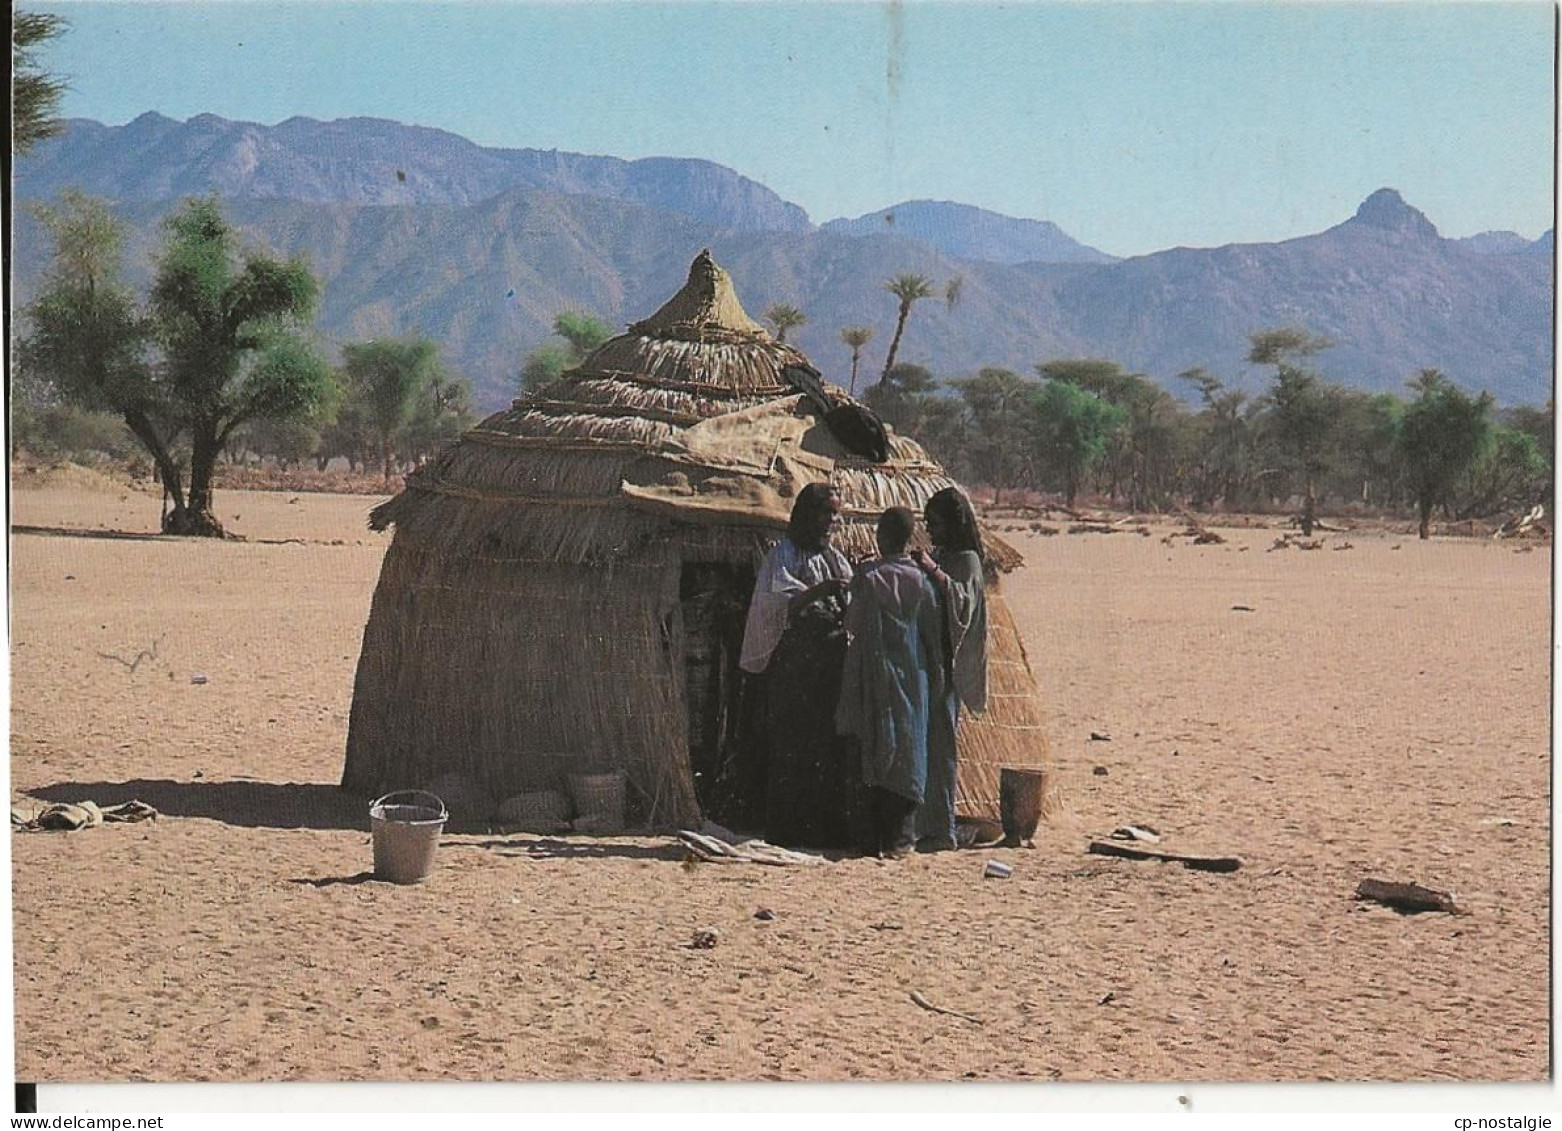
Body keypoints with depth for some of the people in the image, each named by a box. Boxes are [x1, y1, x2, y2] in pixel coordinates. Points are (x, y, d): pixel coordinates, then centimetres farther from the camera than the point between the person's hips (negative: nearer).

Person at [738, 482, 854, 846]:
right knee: (795, 748, -8)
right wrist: (820, 591, -30)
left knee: (830, 745, 4)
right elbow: (779, 603, -16)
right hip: (795, 663, -6)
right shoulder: (784, 553, -1)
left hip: (831, 664, 6)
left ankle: (827, 825, 7)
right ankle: (791, 827, -5)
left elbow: (852, 607, 17)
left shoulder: (835, 558, 20)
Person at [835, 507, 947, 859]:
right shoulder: (920, 580, 0)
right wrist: (936, 680, 13)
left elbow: (852, 625, -5)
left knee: (876, 751, 3)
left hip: (877, 678, -3)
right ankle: (903, 834, 7)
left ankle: (881, 835, 3)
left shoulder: (868, 578, -11)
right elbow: (934, 634, 5)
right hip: (912, 678, 3)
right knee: (907, 751, 7)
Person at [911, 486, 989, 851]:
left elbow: (963, 603, -19)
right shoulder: (938, 557, 19)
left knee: (937, 744, -9)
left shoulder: (966, 561, -5)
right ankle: (928, 827, 12)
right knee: (923, 745, 8)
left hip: (945, 664, -8)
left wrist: (934, 572, -25)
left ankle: (942, 830, -8)